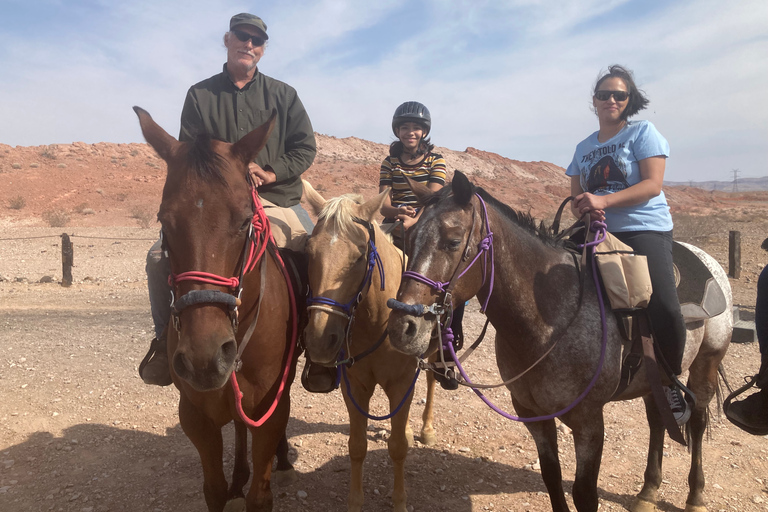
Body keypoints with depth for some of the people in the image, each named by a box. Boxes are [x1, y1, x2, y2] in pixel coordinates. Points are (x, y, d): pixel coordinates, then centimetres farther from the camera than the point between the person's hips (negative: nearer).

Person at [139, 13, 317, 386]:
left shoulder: (283, 95, 12)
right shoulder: (200, 95, 11)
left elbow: (305, 148, 6)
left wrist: (270, 173, -11)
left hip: (278, 203, 0)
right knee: (160, 256, -18)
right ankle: (166, 341, 1)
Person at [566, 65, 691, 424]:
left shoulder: (643, 132, 2)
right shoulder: (584, 147, 17)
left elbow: (653, 184, -10)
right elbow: (576, 196, 15)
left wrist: (602, 200, -23)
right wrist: (580, 207, -11)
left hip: (645, 231, -5)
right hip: (596, 232, 6)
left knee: (663, 306, -26)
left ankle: (671, 382, -2)